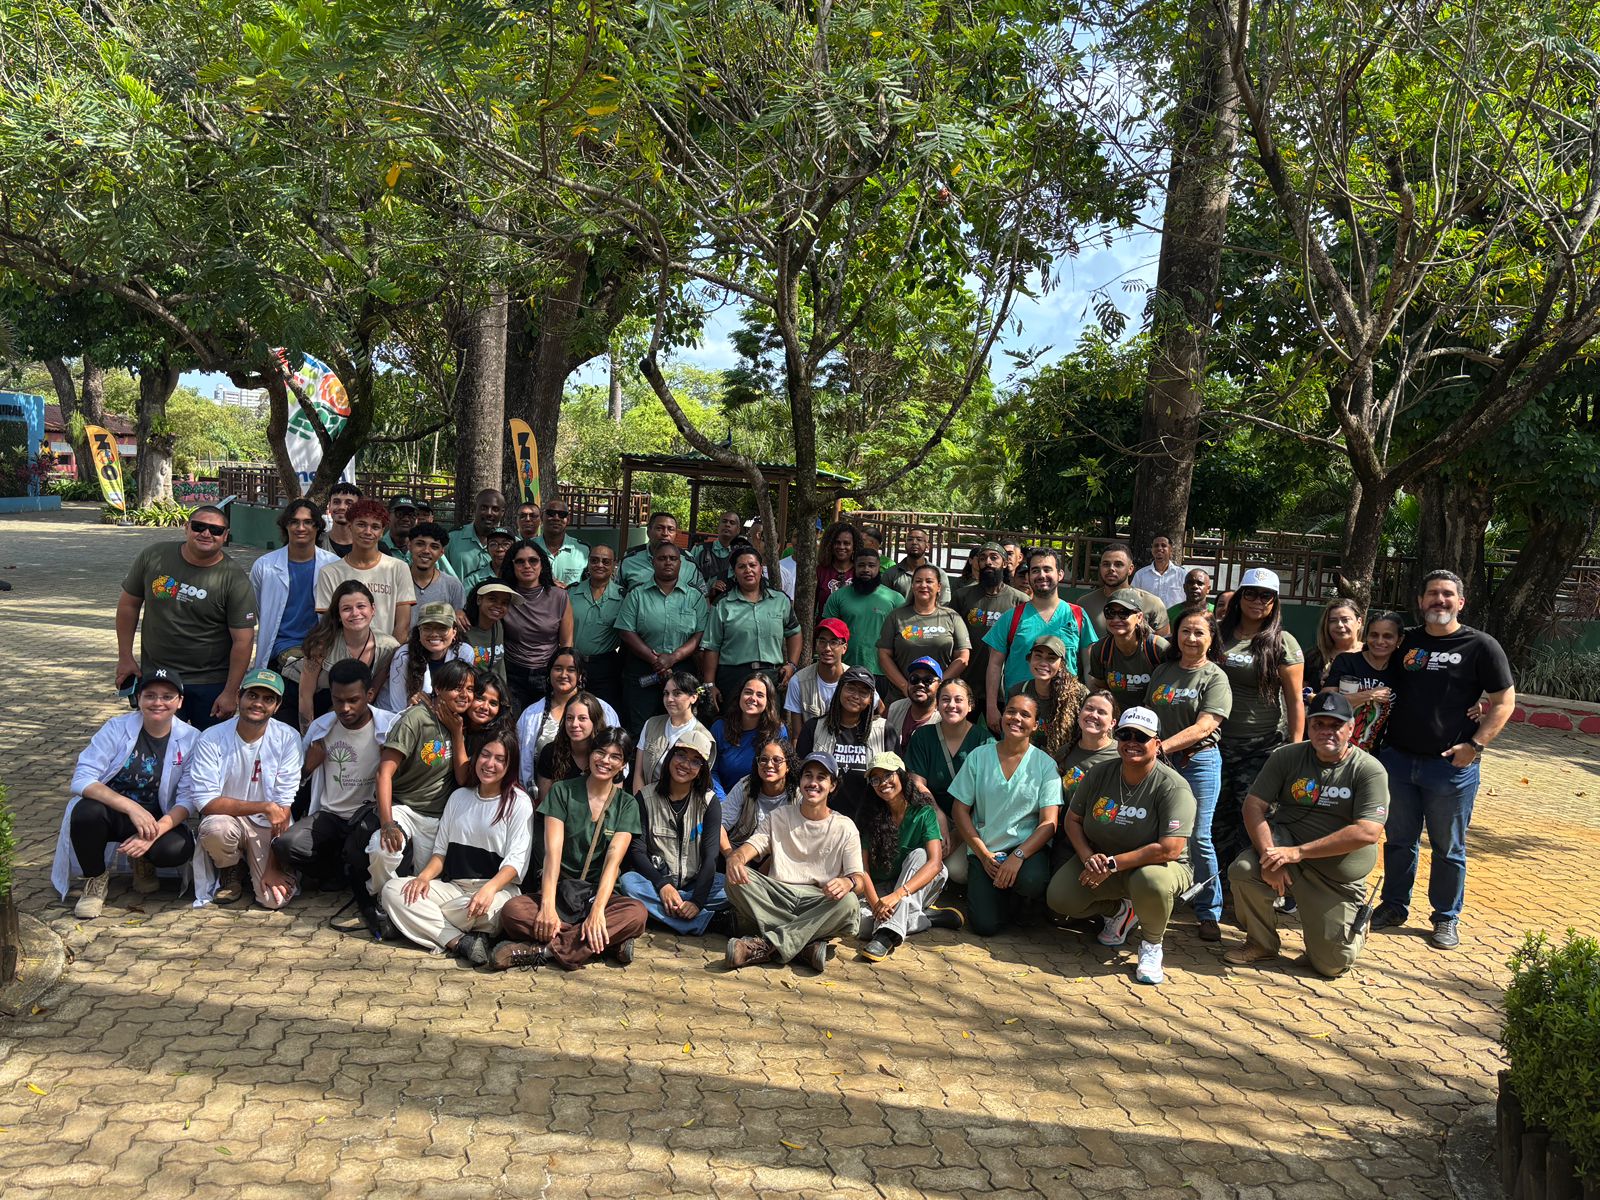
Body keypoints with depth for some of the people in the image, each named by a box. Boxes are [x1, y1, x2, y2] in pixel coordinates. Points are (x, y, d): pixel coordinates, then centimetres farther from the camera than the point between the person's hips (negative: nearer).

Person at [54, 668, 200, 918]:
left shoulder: (191, 739, -8)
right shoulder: (117, 728, -9)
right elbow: (81, 779, -17)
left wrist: (155, 832, -29)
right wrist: (131, 807, -31)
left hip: (161, 820, 0)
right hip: (111, 812, 0)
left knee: (177, 849, -32)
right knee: (86, 812, -34)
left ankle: (142, 861, 8)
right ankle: (95, 879, -4)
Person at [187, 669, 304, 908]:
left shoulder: (287, 739, -12)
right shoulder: (211, 739, -13)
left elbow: (283, 807, -12)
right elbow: (206, 803, -18)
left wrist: (273, 867, -15)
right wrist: (264, 807, -26)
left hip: (267, 826, 0)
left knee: (275, 898, -20)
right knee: (216, 828, -36)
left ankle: (261, 870, 17)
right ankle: (232, 871, 0)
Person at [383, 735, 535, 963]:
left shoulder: (519, 803, 0)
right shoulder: (459, 797, 17)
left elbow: (516, 861, -8)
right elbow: (441, 850, 16)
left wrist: (489, 888, -26)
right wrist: (425, 876, -5)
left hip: (498, 889, -6)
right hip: (453, 887, 6)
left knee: (473, 910, -41)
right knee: (393, 890, -18)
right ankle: (459, 941, -26)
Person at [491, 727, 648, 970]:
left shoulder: (626, 804, 6)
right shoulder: (563, 791, 3)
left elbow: (613, 859, -8)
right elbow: (553, 851, -8)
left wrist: (597, 910, -25)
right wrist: (547, 906, -23)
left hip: (599, 894, 1)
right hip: (560, 891, 0)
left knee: (637, 914, -33)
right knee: (512, 912, -31)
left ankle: (544, 951, -30)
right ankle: (610, 941, -28)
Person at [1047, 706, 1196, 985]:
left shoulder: (1173, 787, -19)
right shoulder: (1099, 774, -3)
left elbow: (1170, 849, -27)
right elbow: (1073, 819, 5)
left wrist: (1112, 864, -25)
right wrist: (1088, 857, -15)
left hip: (1156, 865, -5)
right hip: (1100, 861, 5)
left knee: (1151, 881, -40)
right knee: (1060, 898, -17)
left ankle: (1151, 944, -7)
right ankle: (1119, 911, 16)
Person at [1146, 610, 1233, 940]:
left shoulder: (1215, 677, -4)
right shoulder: (1163, 671, 12)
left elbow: (1203, 727, -14)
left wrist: (1163, 746, -21)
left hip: (1199, 761, -4)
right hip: (1161, 761, 4)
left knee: (1198, 837, -5)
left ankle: (1210, 912, 8)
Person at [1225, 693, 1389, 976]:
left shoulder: (1369, 770, -11)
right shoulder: (1286, 757, -2)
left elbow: (1368, 833, -21)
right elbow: (1254, 806, -5)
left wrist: (1299, 852, -24)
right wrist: (1268, 855, -23)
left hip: (1338, 878, -1)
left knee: (1332, 964, -5)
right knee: (1243, 870, -31)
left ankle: (1355, 926, 32)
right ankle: (1261, 943, -3)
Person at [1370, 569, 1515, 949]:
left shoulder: (1481, 646, -4)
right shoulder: (1405, 641, 8)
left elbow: (1504, 701, -3)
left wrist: (1475, 745, -13)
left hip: (1452, 765, -4)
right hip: (1398, 758, 4)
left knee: (1449, 848, 8)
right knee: (1399, 840, 14)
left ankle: (1447, 919, 21)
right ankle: (1394, 907, 28)